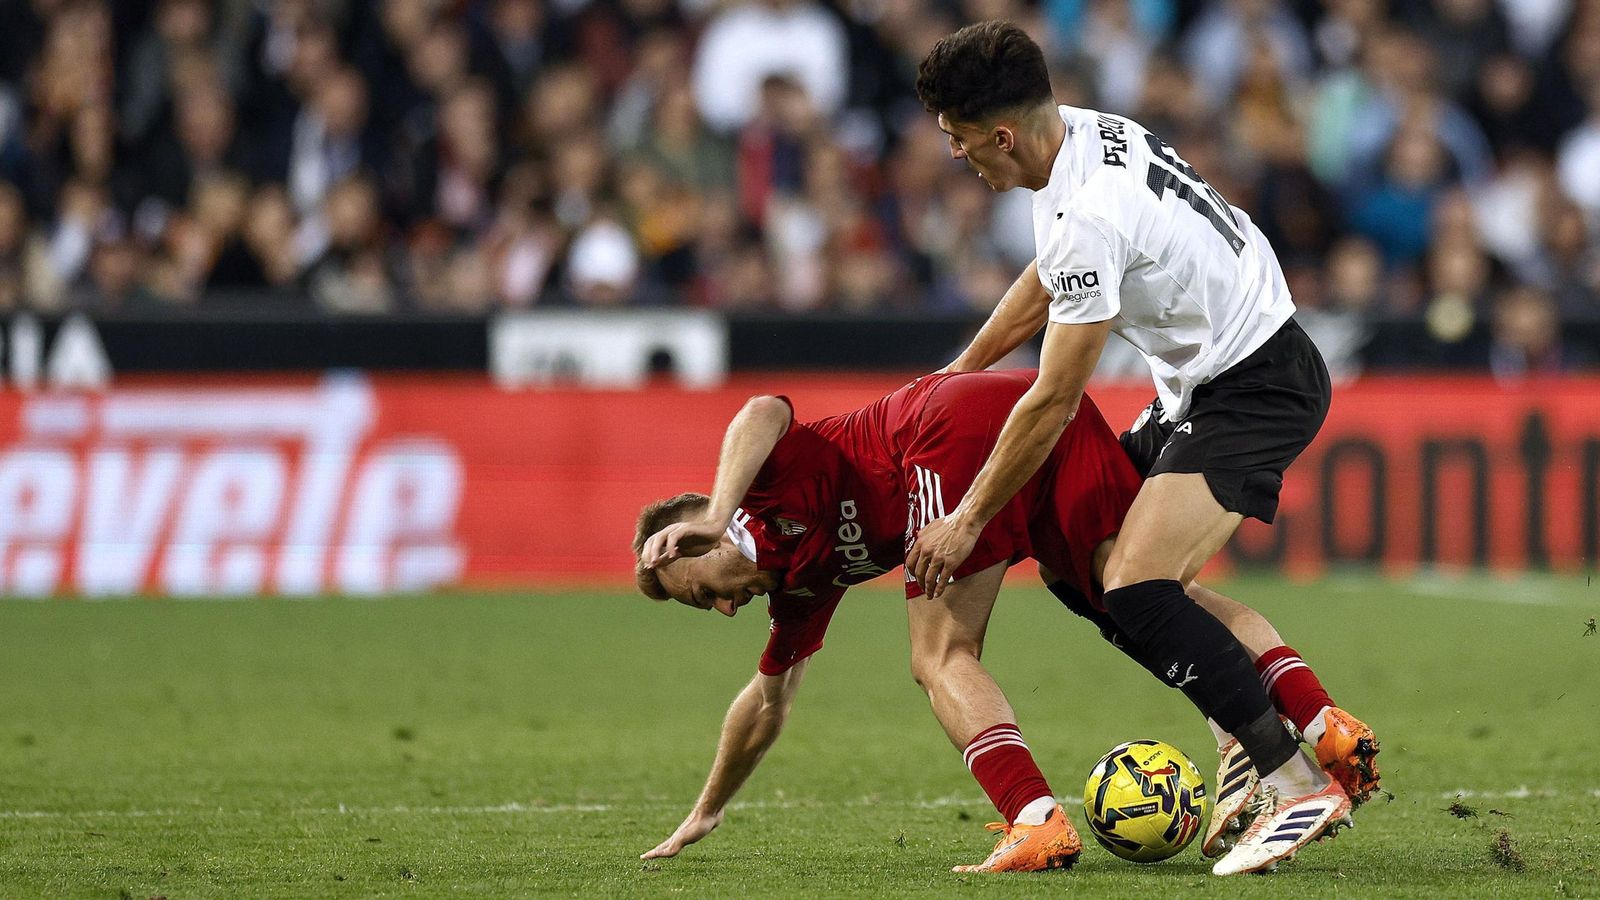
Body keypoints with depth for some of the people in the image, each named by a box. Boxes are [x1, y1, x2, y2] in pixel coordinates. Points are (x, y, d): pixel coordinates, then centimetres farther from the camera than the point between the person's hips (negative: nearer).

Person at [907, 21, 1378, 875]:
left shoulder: (1091, 217, -27)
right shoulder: (1080, 133, 2)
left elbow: (1053, 403, -21)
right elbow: (1049, 278, 23)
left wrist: (967, 522, -11)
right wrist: (960, 369, 29)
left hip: (1255, 384, -11)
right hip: (1204, 379, 11)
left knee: (1135, 589, -21)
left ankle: (1298, 788, -17)